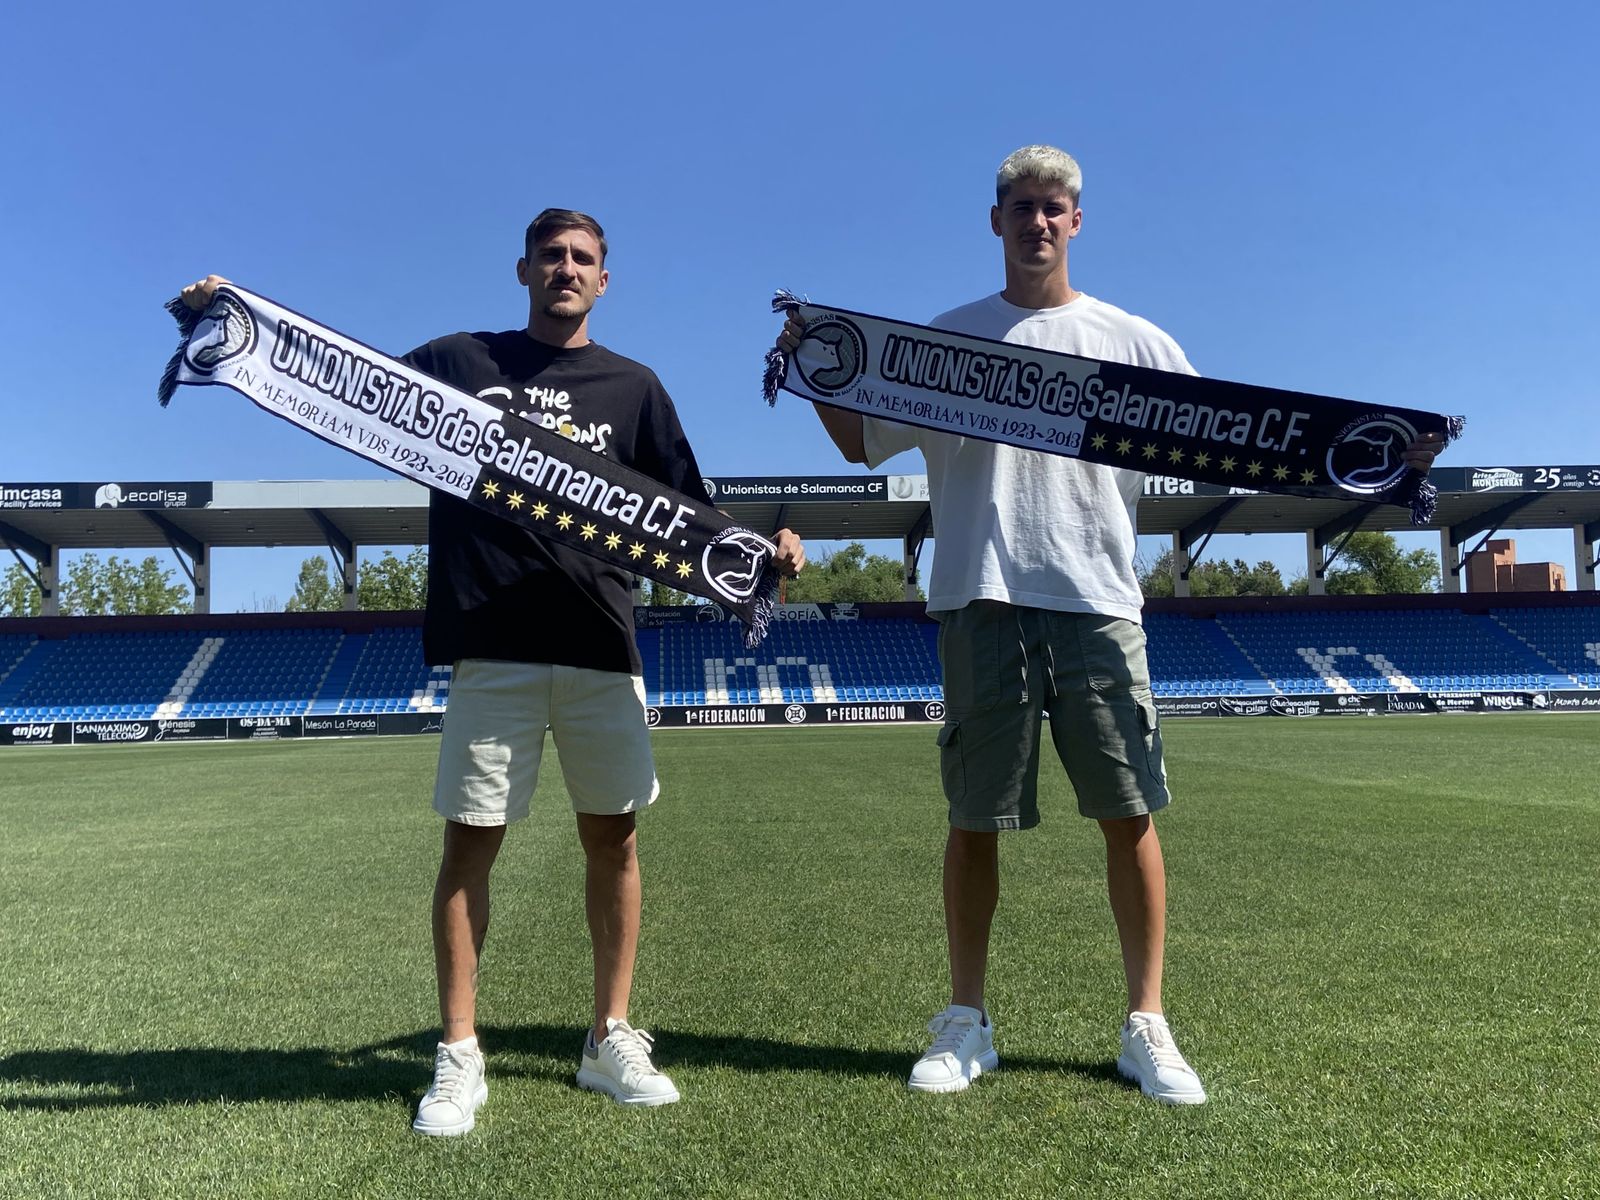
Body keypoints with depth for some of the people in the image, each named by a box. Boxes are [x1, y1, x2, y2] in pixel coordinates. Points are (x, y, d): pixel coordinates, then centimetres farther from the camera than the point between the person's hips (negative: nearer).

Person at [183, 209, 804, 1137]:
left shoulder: (633, 386, 12)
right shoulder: (458, 360, 11)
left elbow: (688, 513, 9)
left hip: (602, 646, 1)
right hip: (492, 645, -1)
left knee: (612, 836, 4)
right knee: (472, 841, 1)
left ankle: (612, 1041, 18)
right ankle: (460, 1058, 14)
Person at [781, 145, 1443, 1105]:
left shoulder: (1132, 340, 13)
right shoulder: (948, 338, 13)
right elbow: (862, 442, 13)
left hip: (1096, 601, 1)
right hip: (982, 600, 0)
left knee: (1131, 813, 0)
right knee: (974, 821, 4)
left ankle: (1148, 1026, 15)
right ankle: (967, 1024, 18)